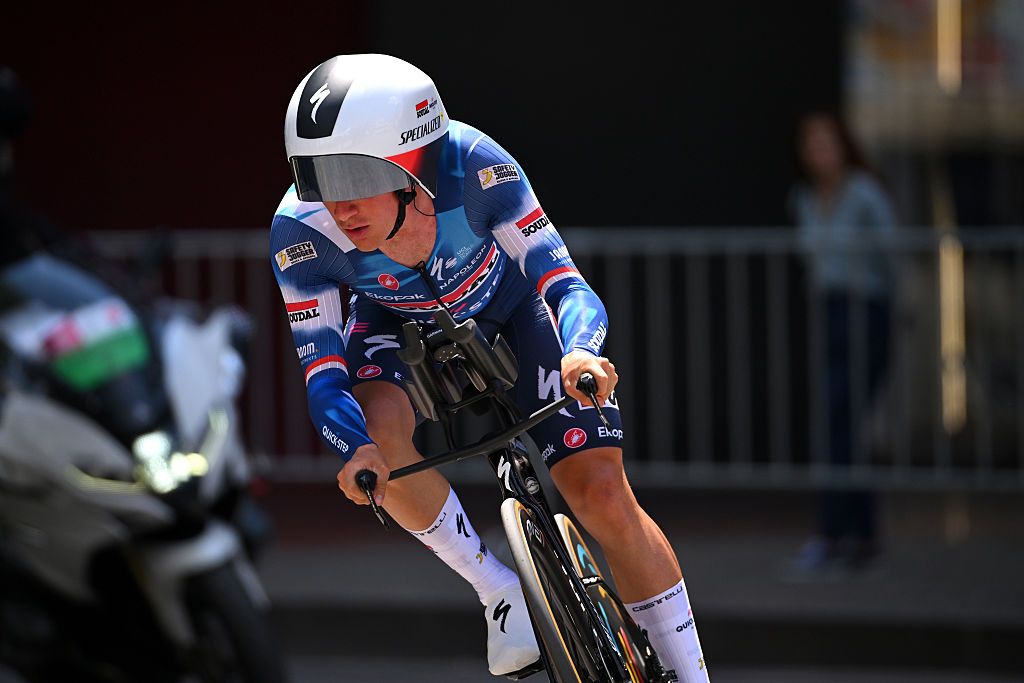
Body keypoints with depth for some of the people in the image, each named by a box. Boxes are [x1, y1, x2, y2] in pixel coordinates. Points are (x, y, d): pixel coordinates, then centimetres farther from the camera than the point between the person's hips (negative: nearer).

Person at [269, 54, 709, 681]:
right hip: (401, 321, 1)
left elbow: (567, 286, -35)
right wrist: (357, 449, -51)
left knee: (601, 493, -12)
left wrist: (581, 355, -57)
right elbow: (323, 377, -30)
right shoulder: (301, 232, -33)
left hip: (508, 303, -1)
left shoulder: (474, 166, -38)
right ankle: (501, 592, -9)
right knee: (378, 426, -31)